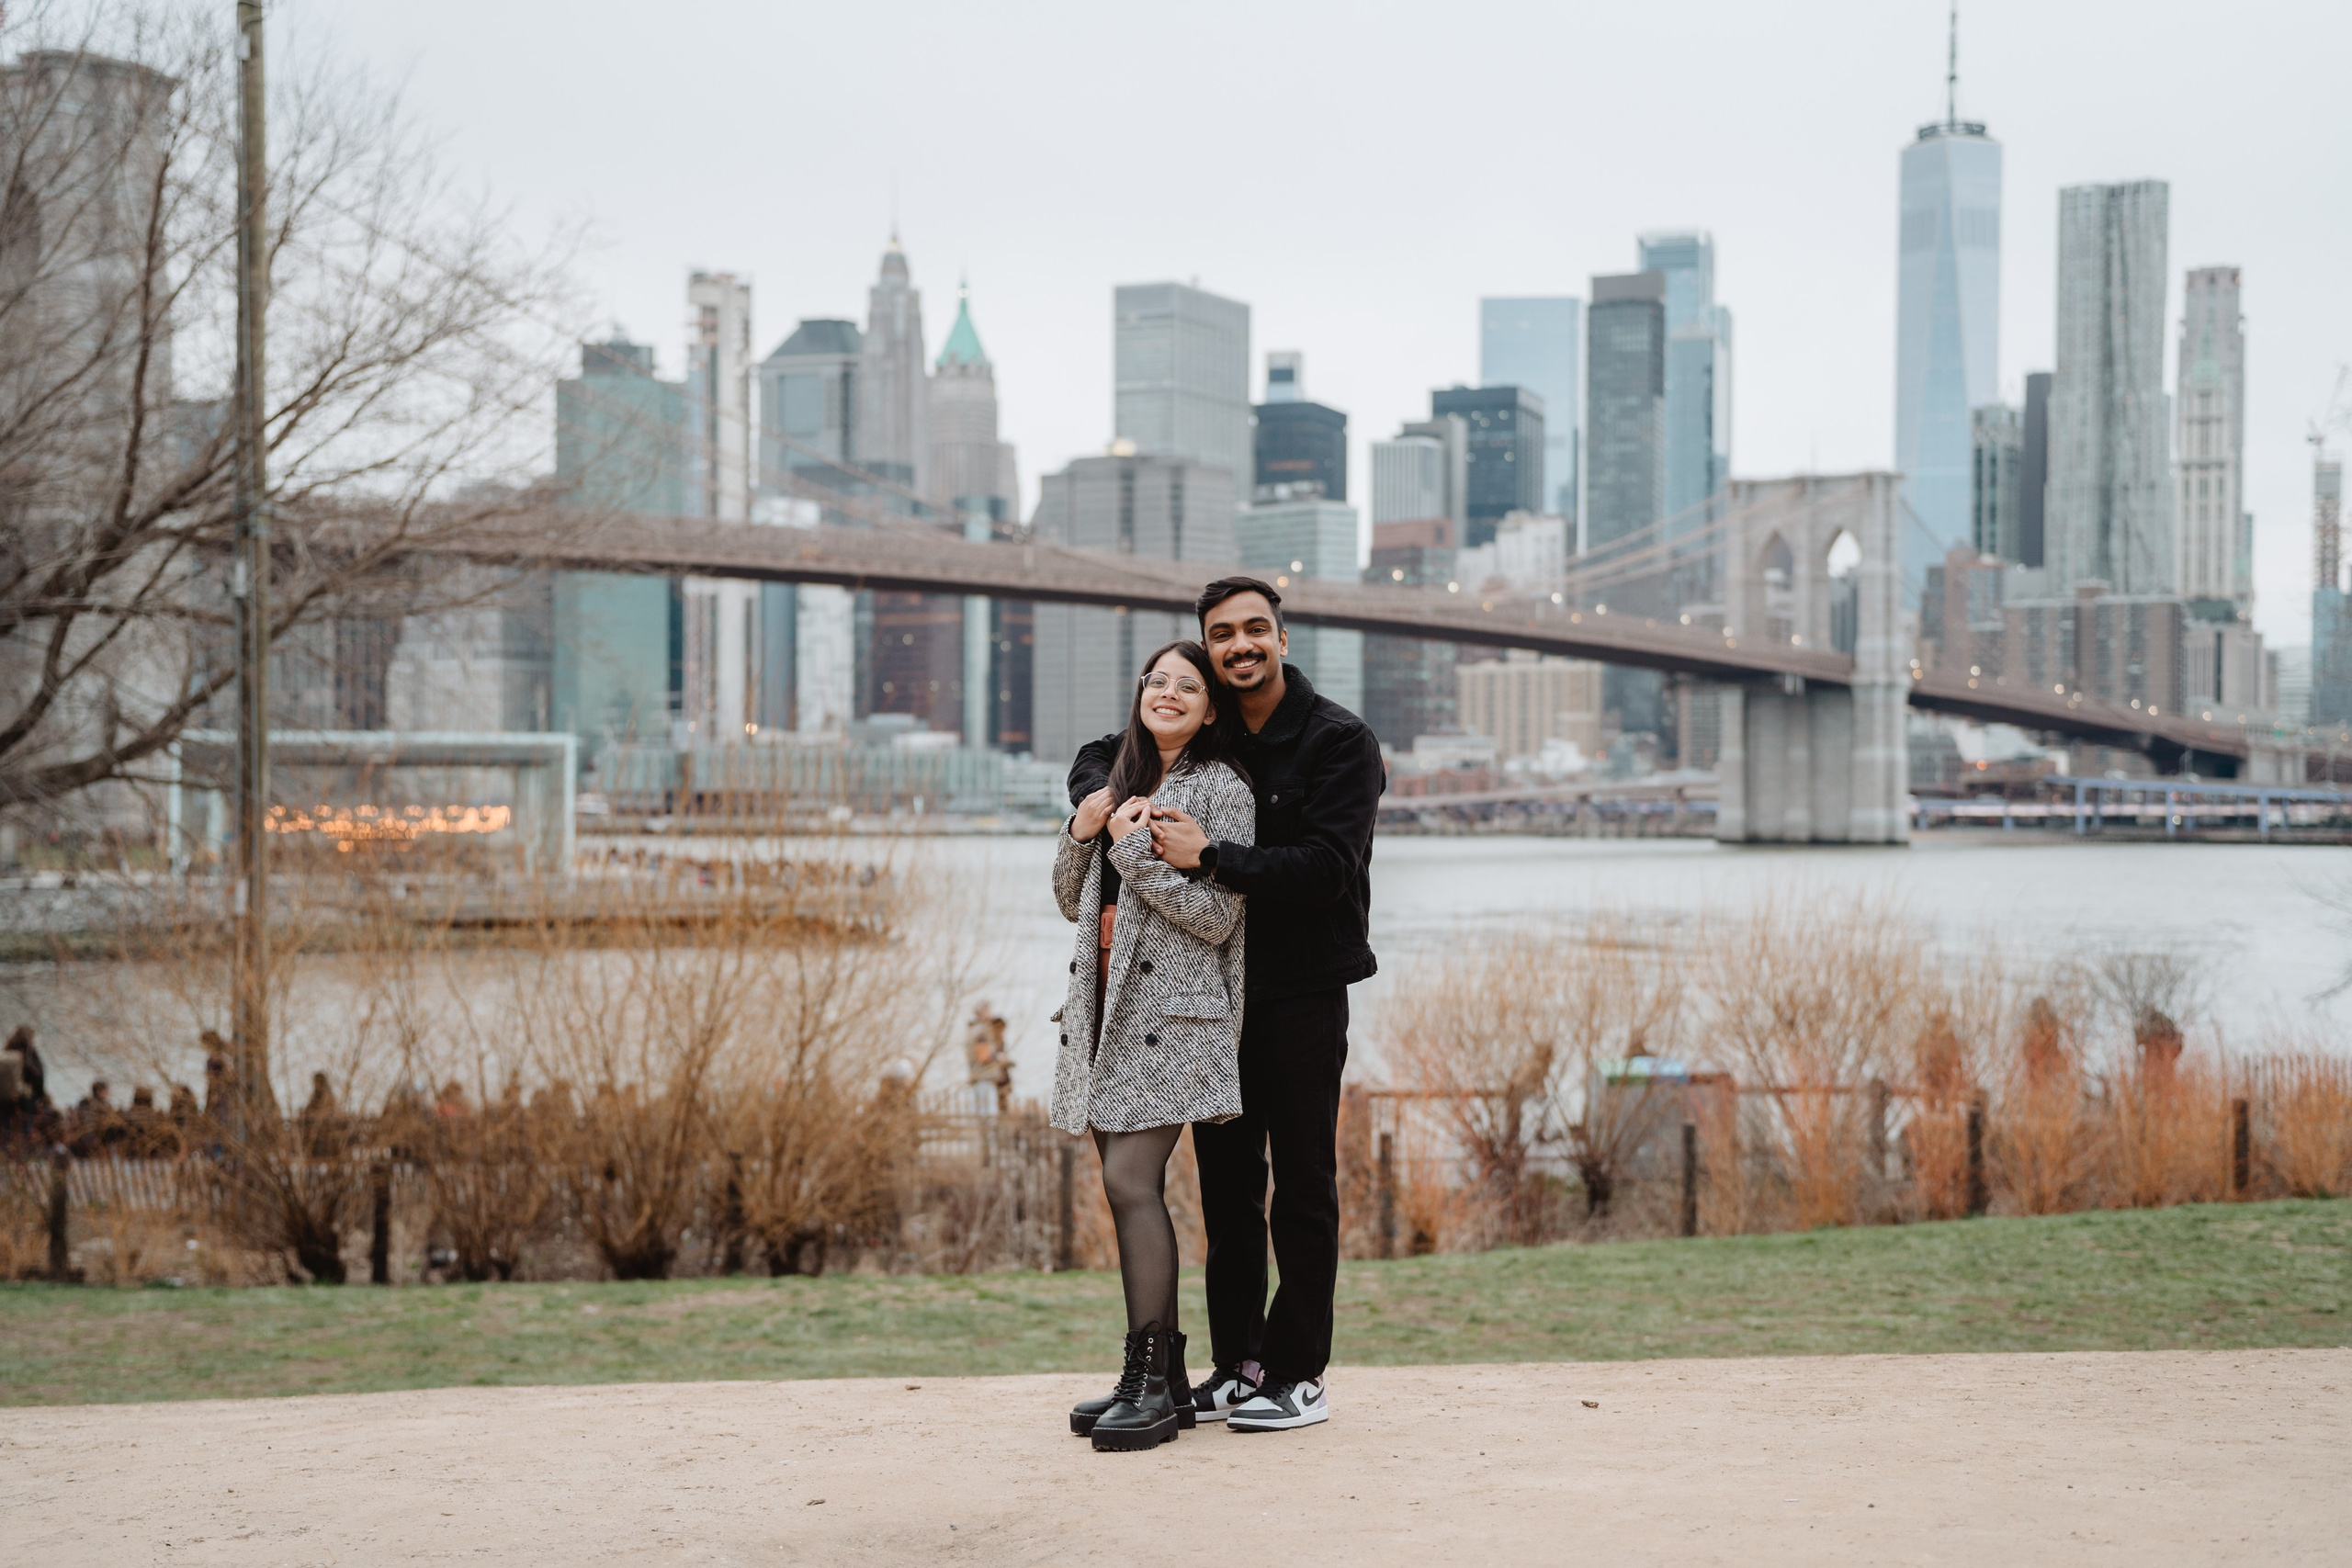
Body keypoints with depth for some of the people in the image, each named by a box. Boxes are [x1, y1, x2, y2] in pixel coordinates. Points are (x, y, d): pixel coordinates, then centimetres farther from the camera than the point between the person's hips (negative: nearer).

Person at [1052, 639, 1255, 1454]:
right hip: (1107, 1002, 7)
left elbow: (1217, 915, -11)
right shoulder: (1121, 783, 19)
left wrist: (1135, 849, -11)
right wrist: (1082, 831, 2)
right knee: (1130, 1187, 5)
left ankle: (1150, 1383, -13)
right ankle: (1165, 1378, 11)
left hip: (1172, 1008, -7)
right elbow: (1073, 901, 20)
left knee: (1131, 1180, -16)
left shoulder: (1222, 789, -3)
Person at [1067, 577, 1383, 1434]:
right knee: (1226, 1184, 9)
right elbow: (1100, 755, 21)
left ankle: (1298, 1373, 5)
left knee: (1303, 1184, -1)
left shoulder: (1340, 742, -9)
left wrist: (1210, 857, -25)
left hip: (1303, 992, -6)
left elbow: (1326, 869, -20)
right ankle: (1237, 1364, 17)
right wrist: (1105, 797, -3)